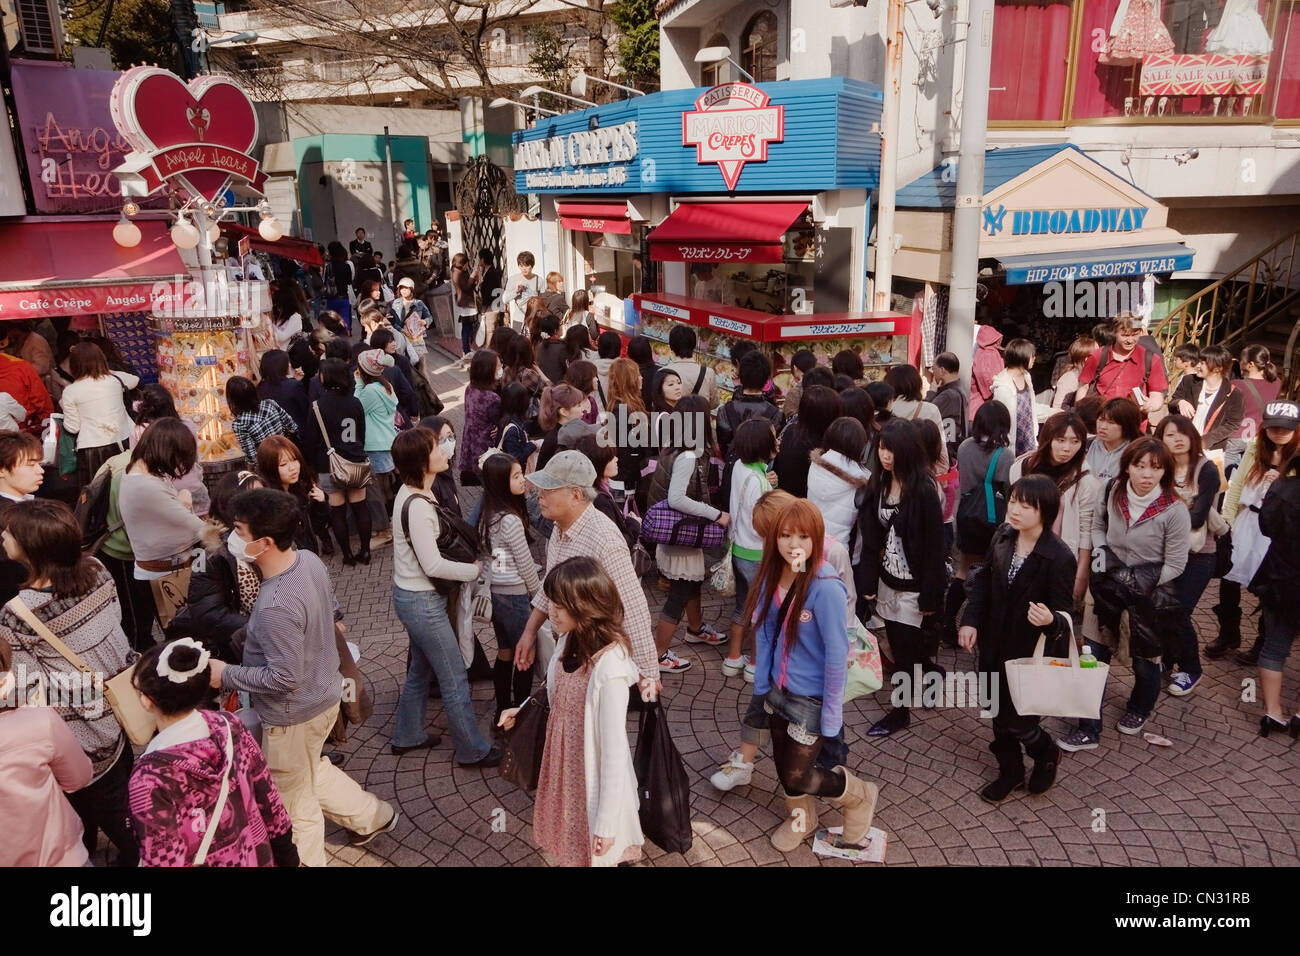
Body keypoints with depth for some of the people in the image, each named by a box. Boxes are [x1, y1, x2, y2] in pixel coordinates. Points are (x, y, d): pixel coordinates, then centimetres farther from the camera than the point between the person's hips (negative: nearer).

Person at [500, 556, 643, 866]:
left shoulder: (609, 666, -30)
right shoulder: (569, 641, -6)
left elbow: (614, 750, -25)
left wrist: (607, 823, -19)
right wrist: (523, 712, 0)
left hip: (594, 781, -7)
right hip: (563, 771, 7)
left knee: (592, 855, 16)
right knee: (570, 848, 26)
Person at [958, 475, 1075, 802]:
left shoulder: (1059, 556, -22)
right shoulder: (1002, 537, -6)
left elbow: (1065, 613, -17)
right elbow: (983, 580, 6)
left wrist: (1050, 620, -40)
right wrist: (970, 620, -2)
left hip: (1031, 652, -5)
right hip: (995, 645, 5)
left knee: (1018, 722, 3)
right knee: (999, 714, 18)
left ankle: (1047, 754, 36)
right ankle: (1010, 772, 40)